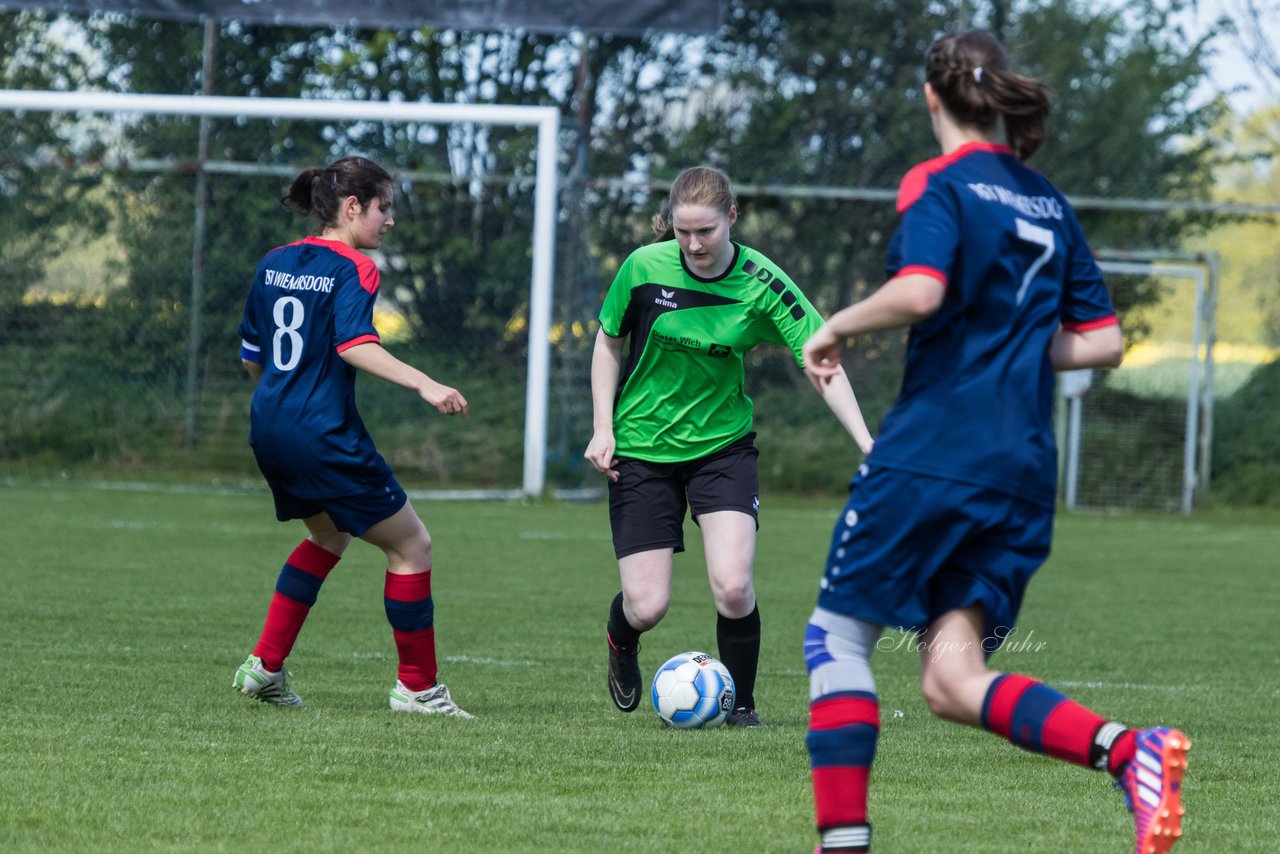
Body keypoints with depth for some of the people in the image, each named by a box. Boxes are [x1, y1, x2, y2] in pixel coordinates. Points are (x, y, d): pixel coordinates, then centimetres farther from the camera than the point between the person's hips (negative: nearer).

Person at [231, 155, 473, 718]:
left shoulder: (274, 264, 12)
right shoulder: (352, 269, -11)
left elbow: (250, 357, 18)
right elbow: (355, 345, -26)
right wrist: (424, 385, -33)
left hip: (269, 432, 9)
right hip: (324, 437, -8)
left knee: (329, 537, 29)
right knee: (411, 545, 4)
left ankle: (265, 666, 22)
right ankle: (417, 686, 6)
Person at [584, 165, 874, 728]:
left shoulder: (762, 284, -14)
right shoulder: (644, 268, -13)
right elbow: (609, 343, 4)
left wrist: (866, 443, -27)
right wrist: (603, 427, -5)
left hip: (723, 443, 0)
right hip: (642, 445, 0)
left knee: (733, 586, -19)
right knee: (647, 606, -5)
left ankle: (741, 703, 7)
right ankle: (621, 639, 35)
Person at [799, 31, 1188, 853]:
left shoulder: (939, 185, -4)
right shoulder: (1052, 205, 16)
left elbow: (919, 292, -22)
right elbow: (1103, 342, 16)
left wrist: (837, 328, -6)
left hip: (931, 452, -6)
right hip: (1024, 470, 6)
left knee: (838, 633, 9)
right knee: (953, 681, 1)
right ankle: (1130, 749, -22)